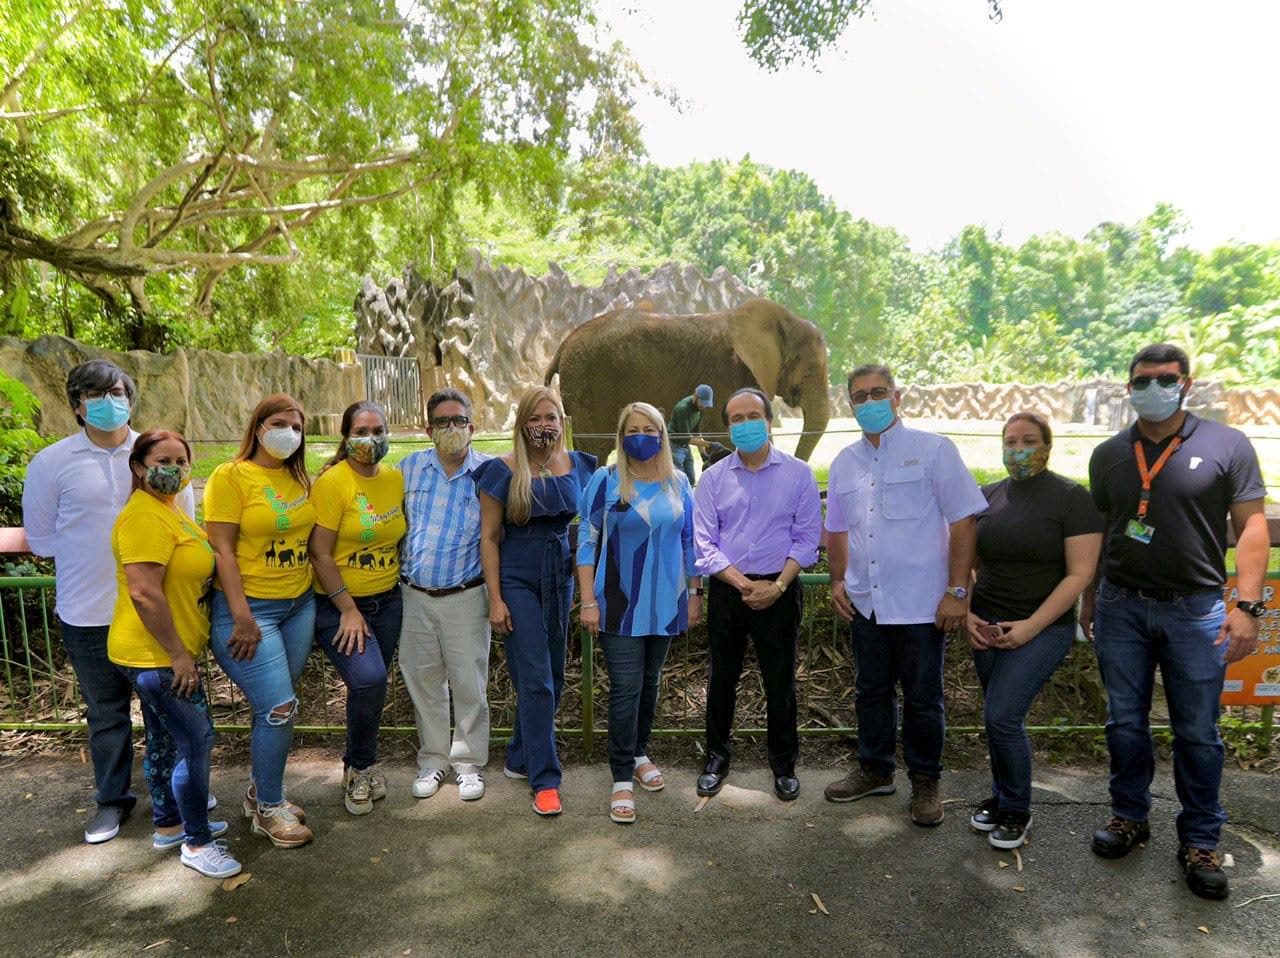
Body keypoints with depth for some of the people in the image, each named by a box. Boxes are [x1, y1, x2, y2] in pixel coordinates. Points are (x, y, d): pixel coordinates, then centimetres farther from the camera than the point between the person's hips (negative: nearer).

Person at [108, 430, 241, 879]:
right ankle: (196, 843, 12)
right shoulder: (144, 516, -21)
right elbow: (144, 593, -26)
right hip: (156, 655, -10)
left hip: (164, 653, 10)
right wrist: (179, 654, -21)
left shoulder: (167, 508, 12)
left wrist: (181, 650, 18)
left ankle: (168, 825, 36)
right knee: (196, 741, -2)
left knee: (165, 740, 20)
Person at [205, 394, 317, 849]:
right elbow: (222, 549, -13)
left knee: (274, 708, 13)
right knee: (279, 708, -5)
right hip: (249, 608, -6)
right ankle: (269, 809, 15)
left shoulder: (300, 478, 8)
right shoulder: (231, 476, -9)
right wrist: (242, 618, -17)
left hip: (299, 605, 6)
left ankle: (261, 791, 31)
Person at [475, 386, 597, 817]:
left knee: (553, 675, 12)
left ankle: (520, 757, 31)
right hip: (517, 579, -5)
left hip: (560, 575, 5)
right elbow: (489, 536, -6)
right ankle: (545, 780, 7)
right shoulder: (504, 470, -9)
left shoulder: (576, 465, 3)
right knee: (536, 681, -4)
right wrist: (495, 599, -10)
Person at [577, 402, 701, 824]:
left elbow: (689, 541, 12)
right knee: (625, 688, -4)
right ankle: (622, 778, 8)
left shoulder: (677, 483, 6)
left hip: (664, 602, 4)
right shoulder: (605, 481, -5)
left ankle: (638, 753, 35)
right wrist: (588, 602, -9)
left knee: (650, 683, 15)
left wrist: (695, 592, 10)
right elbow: (587, 543, -5)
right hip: (620, 605, -4)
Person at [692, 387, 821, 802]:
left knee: (780, 681, 8)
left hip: (779, 591, -1)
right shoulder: (713, 477, 2)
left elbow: (806, 538, -3)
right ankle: (716, 756, 29)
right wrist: (744, 584, -12)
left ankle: (784, 764, 26)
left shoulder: (798, 473, -1)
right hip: (726, 591, 2)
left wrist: (777, 586, -15)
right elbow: (703, 543, -2)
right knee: (722, 678, 12)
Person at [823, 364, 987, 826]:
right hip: (865, 602, 5)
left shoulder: (933, 450, -6)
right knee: (871, 693, 17)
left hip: (921, 603, -4)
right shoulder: (845, 462, 9)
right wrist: (838, 581, 10)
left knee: (922, 699, 8)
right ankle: (875, 770, 35)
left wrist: (957, 591, -13)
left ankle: (925, 782, 27)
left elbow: (963, 523, -9)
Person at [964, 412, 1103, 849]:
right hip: (987, 626, 5)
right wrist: (966, 613, -1)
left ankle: (1017, 810, 12)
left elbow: (1079, 574, -12)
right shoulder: (987, 496, 6)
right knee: (999, 719, 12)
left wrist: (1032, 626, -16)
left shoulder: (1071, 498, -8)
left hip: (1042, 628, -5)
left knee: (1002, 717, -10)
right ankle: (1002, 795, 32)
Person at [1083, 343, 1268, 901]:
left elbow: (1251, 526, -5)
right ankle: (1129, 816, 27)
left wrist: (1247, 605, -12)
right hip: (1121, 608, 3)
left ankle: (1200, 842, 21)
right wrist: (1089, 598, 12)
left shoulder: (1227, 446, -3)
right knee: (1125, 722, 11)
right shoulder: (1108, 455, 5)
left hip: (1195, 610, -2)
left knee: (1198, 733, 6)